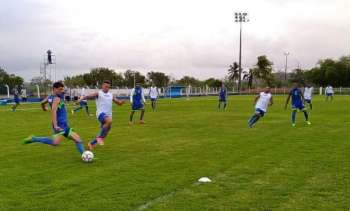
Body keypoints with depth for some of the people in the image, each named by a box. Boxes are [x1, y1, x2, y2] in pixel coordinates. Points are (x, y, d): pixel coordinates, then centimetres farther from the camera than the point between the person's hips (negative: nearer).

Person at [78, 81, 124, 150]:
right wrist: (81, 98, -30)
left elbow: (118, 103, 18)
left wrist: (121, 102, -6)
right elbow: (88, 96, -11)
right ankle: (100, 137, -23)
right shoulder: (98, 93, 0)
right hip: (101, 113, -7)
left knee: (103, 134, 10)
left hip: (108, 115, 7)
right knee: (109, 121, -38)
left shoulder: (111, 95, 16)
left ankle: (91, 143, 32)